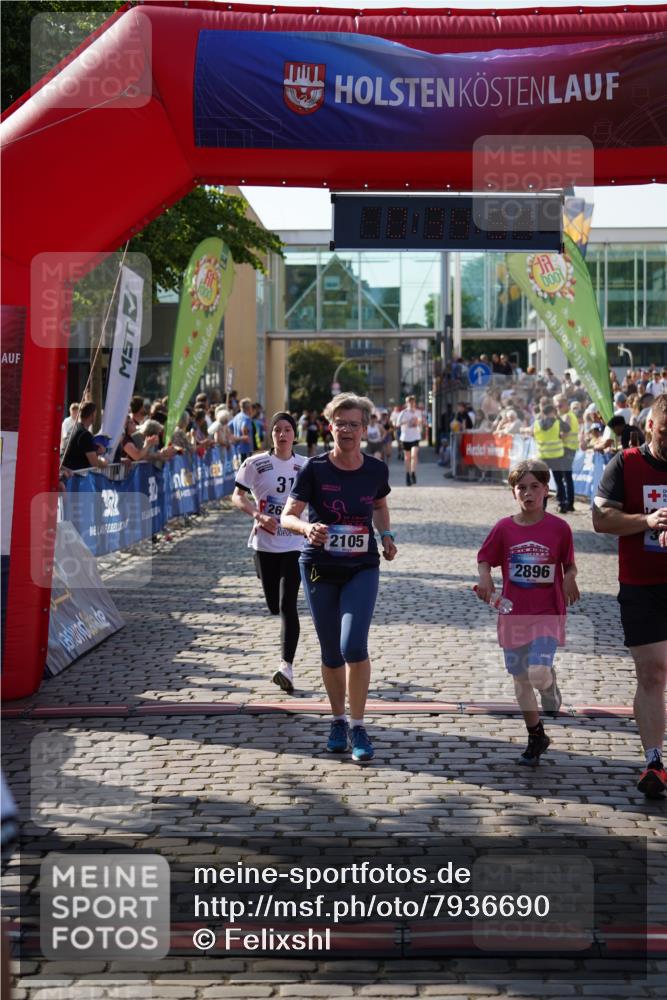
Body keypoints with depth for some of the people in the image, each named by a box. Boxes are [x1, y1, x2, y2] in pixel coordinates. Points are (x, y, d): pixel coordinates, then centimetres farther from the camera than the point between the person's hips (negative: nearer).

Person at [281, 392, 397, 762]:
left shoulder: (376, 470, -2)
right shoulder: (315, 469, -9)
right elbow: (288, 516, -15)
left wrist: (386, 534, 5)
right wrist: (307, 528, -35)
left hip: (363, 568, 0)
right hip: (320, 568, 0)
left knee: (353, 646, -17)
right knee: (331, 653, 8)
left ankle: (358, 726, -2)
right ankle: (338, 721, 30)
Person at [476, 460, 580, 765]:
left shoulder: (558, 527, -4)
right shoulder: (504, 528, 0)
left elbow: (569, 563, 7)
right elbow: (484, 558, 8)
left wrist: (570, 578, -14)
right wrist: (485, 578, -11)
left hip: (547, 613, -3)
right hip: (513, 613, 3)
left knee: (539, 672, -20)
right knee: (521, 680, 9)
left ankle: (551, 689, 19)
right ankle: (536, 737, 26)